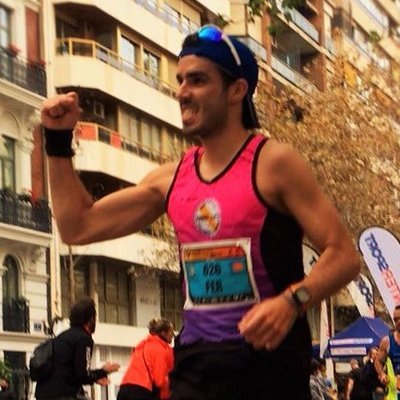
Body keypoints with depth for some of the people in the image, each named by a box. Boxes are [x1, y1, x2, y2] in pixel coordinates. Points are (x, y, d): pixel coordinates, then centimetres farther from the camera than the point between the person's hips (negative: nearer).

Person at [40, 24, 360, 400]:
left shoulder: (273, 163, -6)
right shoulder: (171, 178, 10)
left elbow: (343, 255, -10)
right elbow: (78, 227, 17)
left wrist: (292, 302, -27)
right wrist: (59, 140, 12)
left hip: (267, 360, -5)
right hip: (194, 365, 5)